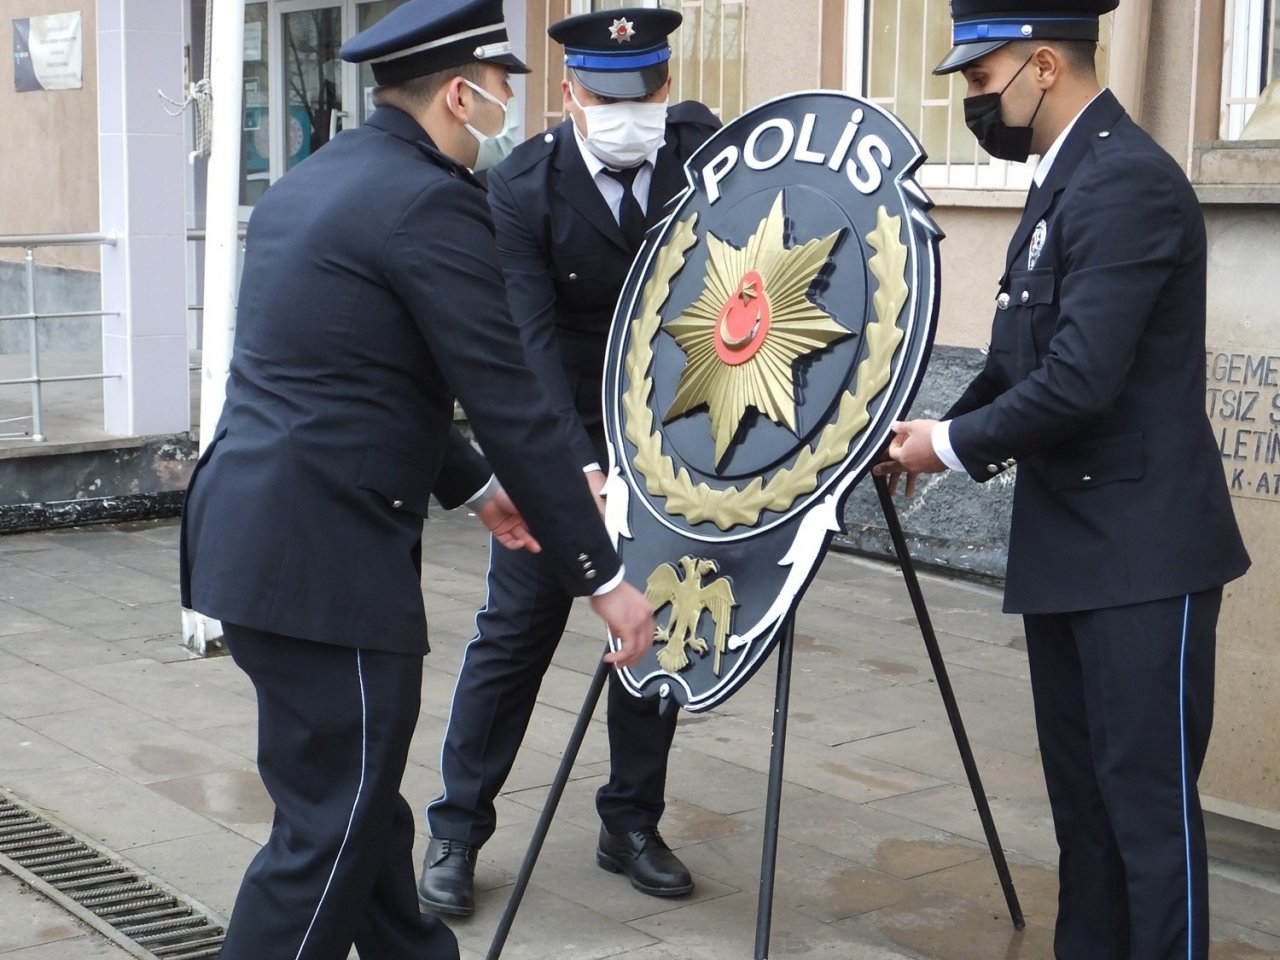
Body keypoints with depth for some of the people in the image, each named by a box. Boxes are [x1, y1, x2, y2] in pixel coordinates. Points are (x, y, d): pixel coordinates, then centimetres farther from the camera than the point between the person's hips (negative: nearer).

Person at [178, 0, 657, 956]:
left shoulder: (311, 181, 15)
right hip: (319, 551, -10)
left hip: (250, 531, 10)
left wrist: (475, 486, 27)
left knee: (364, 792, 20)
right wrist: (603, 576, -8)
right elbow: (512, 404, -15)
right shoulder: (431, 203, -13)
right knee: (332, 824, -1)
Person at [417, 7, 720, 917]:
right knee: (516, 627, 0)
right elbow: (534, 340, -22)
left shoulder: (701, 144, -8)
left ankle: (633, 824, 21)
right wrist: (581, 469, -32)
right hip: (561, 432, -3)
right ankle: (458, 830, 11)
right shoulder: (522, 186, -18)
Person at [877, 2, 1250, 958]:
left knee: (1147, 799, -2)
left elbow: (1080, 381, -24)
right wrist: (942, 431, 6)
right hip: (1067, 547, 10)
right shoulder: (1067, 177, 13)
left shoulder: (1129, 180, -18)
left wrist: (955, 445, -10)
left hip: (1141, 555, -9)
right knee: (1081, 794, 16)